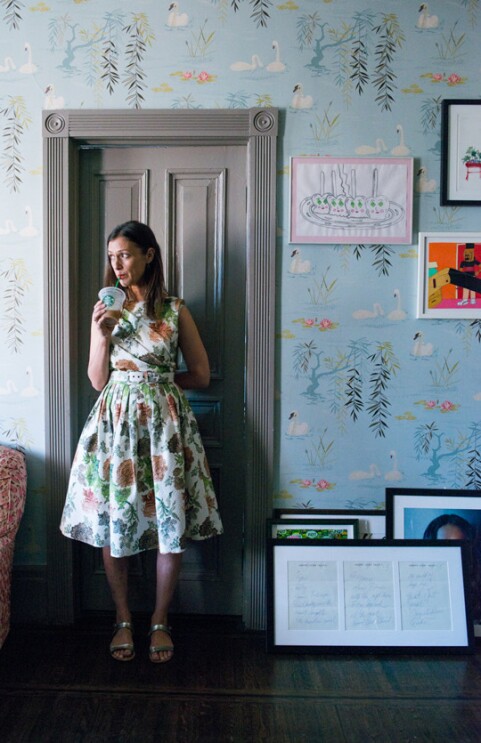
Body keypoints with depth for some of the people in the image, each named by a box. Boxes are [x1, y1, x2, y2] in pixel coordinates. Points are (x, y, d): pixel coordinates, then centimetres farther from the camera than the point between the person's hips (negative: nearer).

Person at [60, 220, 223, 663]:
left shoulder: (175, 310, 1)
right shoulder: (107, 308, 7)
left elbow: (201, 375, 3)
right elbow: (98, 380, 4)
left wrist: (158, 380, 2)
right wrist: (101, 333, -9)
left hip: (164, 420, -1)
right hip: (115, 420, 2)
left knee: (171, 524, 2)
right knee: (112, 523, 5)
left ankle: (160, 621, 22)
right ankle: (124, 619, 25)